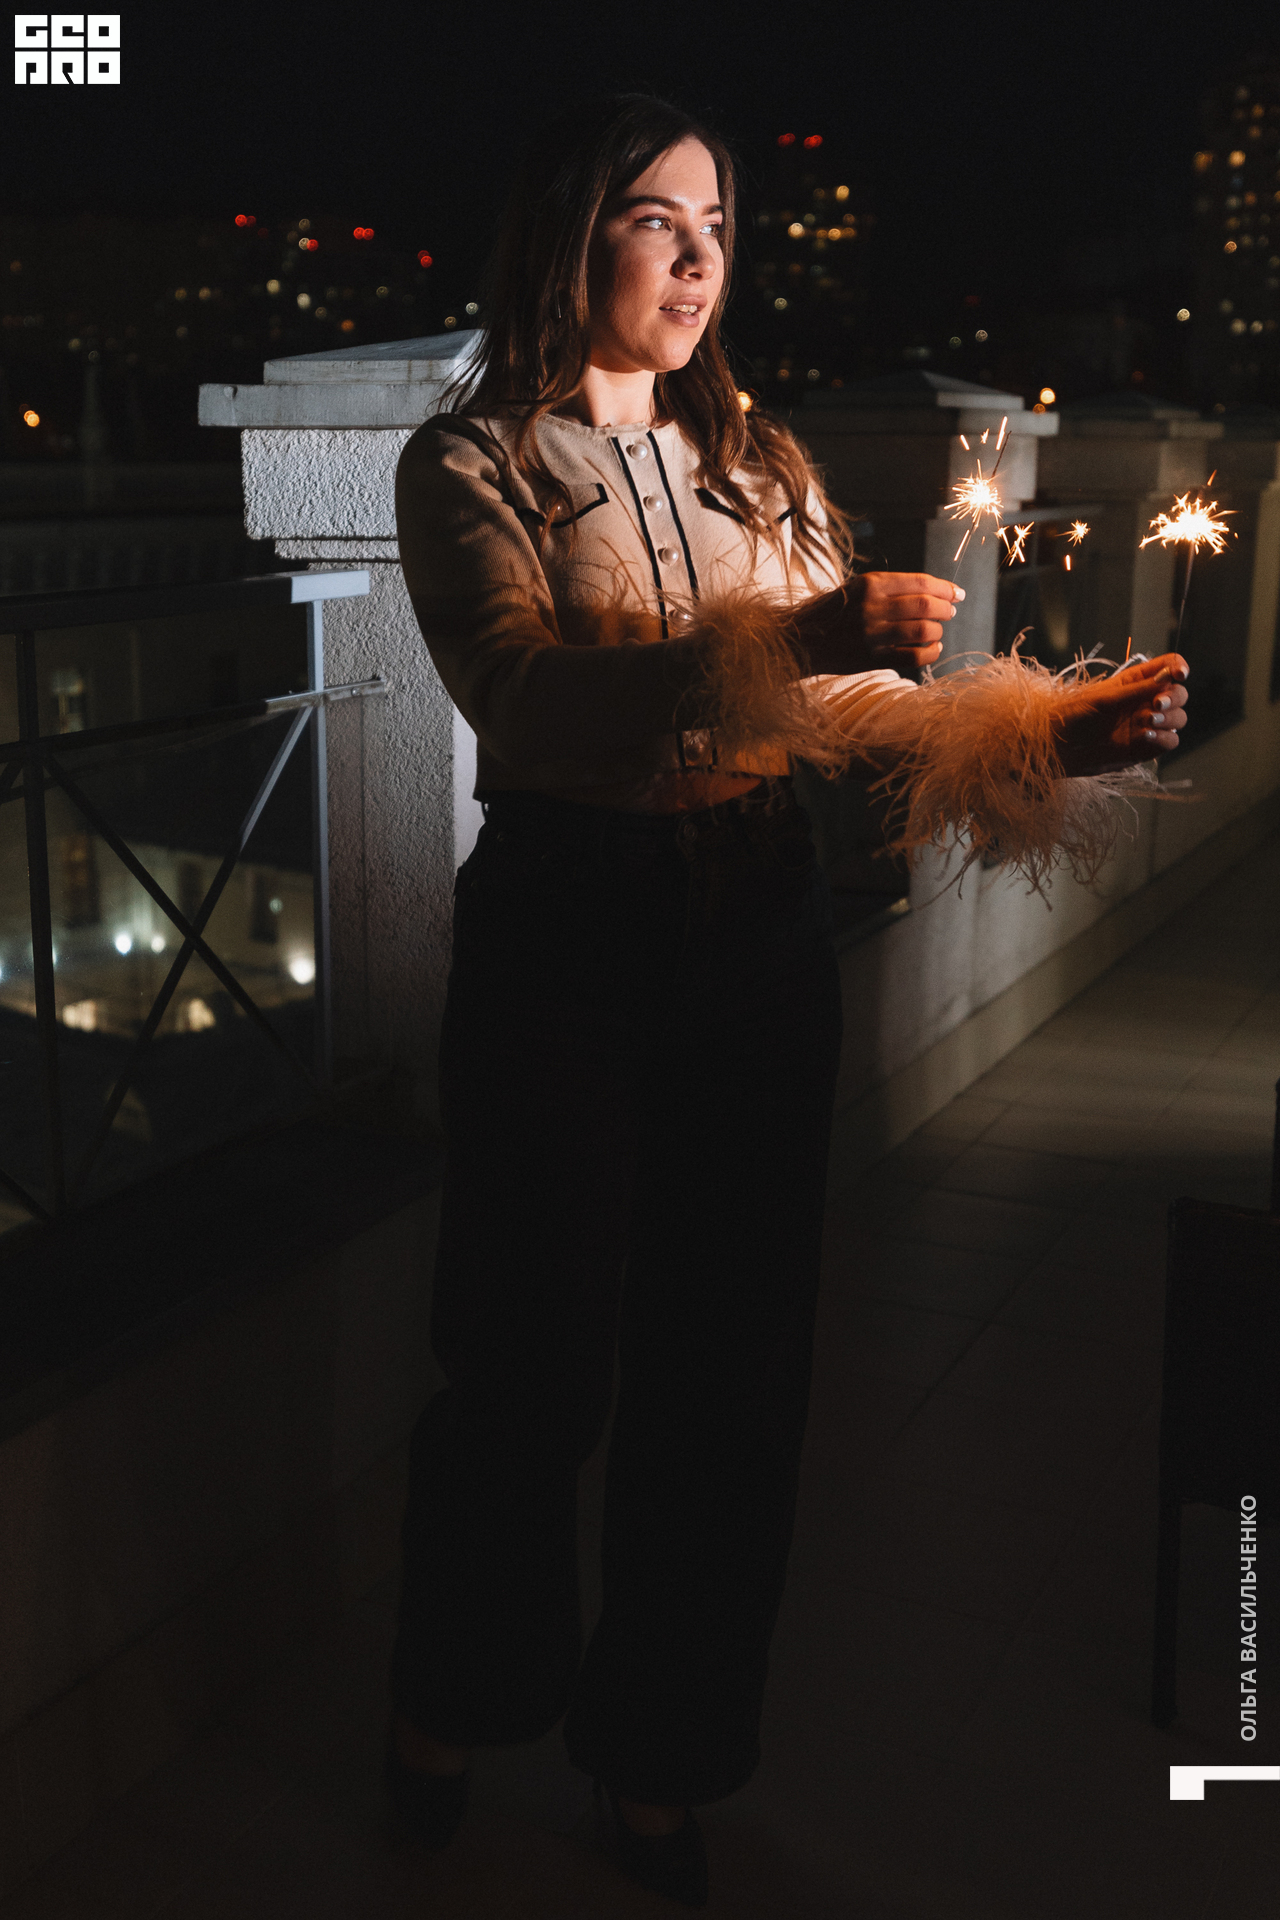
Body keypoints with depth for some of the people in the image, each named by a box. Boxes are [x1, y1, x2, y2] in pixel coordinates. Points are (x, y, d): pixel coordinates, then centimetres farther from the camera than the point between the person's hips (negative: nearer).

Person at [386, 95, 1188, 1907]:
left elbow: (866, 709, 5)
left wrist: (1053, 730, -13)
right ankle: (456, 1709, 35)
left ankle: (658, 1759, 31)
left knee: (734, 1357, 9)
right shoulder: (471, 465, -1)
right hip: (565, 937, -4)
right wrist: (794, 642, -30)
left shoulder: (762, 462, 12)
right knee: (534, 1349, 7)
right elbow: (533, 699, -19)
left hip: (758, 935, 4)